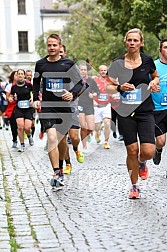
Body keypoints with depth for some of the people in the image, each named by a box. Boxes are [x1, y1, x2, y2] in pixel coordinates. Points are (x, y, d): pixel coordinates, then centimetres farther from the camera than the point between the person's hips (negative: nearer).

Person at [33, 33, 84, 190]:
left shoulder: (68, 64, -2)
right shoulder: (40, 64, 4)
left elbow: (80, 83, 2)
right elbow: (36, 82, 20)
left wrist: (73, 94, -17)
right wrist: (36, 99, 9)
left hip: (64, 106, 1)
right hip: (47, 107, 0)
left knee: (61, 140, 14)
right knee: (52, 138, -18)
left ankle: (61, 167, 38)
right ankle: (56, 175, -20)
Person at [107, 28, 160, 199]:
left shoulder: (148, 60, 1)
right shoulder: (118, 63, -1)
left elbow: (155, 76, 20)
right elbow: (108, 87, 4)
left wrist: (154, 83, -3)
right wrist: (120, 88, -15)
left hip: (145, 112, 0)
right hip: (126, 113, 0)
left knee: (148, 152, -11)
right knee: (132, 151, 1)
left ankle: (142, 164, 27)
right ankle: (134, 186, 21)